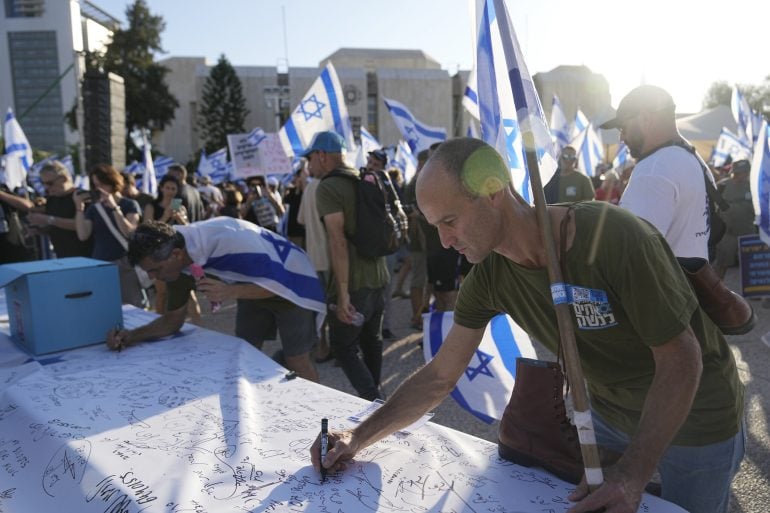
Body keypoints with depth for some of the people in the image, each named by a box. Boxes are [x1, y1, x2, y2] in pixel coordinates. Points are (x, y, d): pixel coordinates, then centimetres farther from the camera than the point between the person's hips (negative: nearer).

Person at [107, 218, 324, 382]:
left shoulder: (230, 240, -38)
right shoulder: (179, 265, -13)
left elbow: (277, 282, -31)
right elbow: (172, 319, -2)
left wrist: (230, 291, -44)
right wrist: (133, 335, -18)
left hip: (289, 284, -7)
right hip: (255, 287, 7)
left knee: (296, 362, -1)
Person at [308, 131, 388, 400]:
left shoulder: (328, 188, -14)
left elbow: (338, 241, -23)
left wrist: (343, 293, -23)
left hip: (354, 283, -8)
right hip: (378, 277, 8)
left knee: (344, 348, 2)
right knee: (371, 339, 21)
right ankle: (375, 394, 36)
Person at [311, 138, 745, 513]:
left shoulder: (615, 238, -34)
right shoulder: (489, 278, -16)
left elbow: (682, 359, -26)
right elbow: (439, 378, -9)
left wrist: (632, 474, -34)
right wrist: (357, 440, -15)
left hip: (694, 418, -4)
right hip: (605, 413, 4)